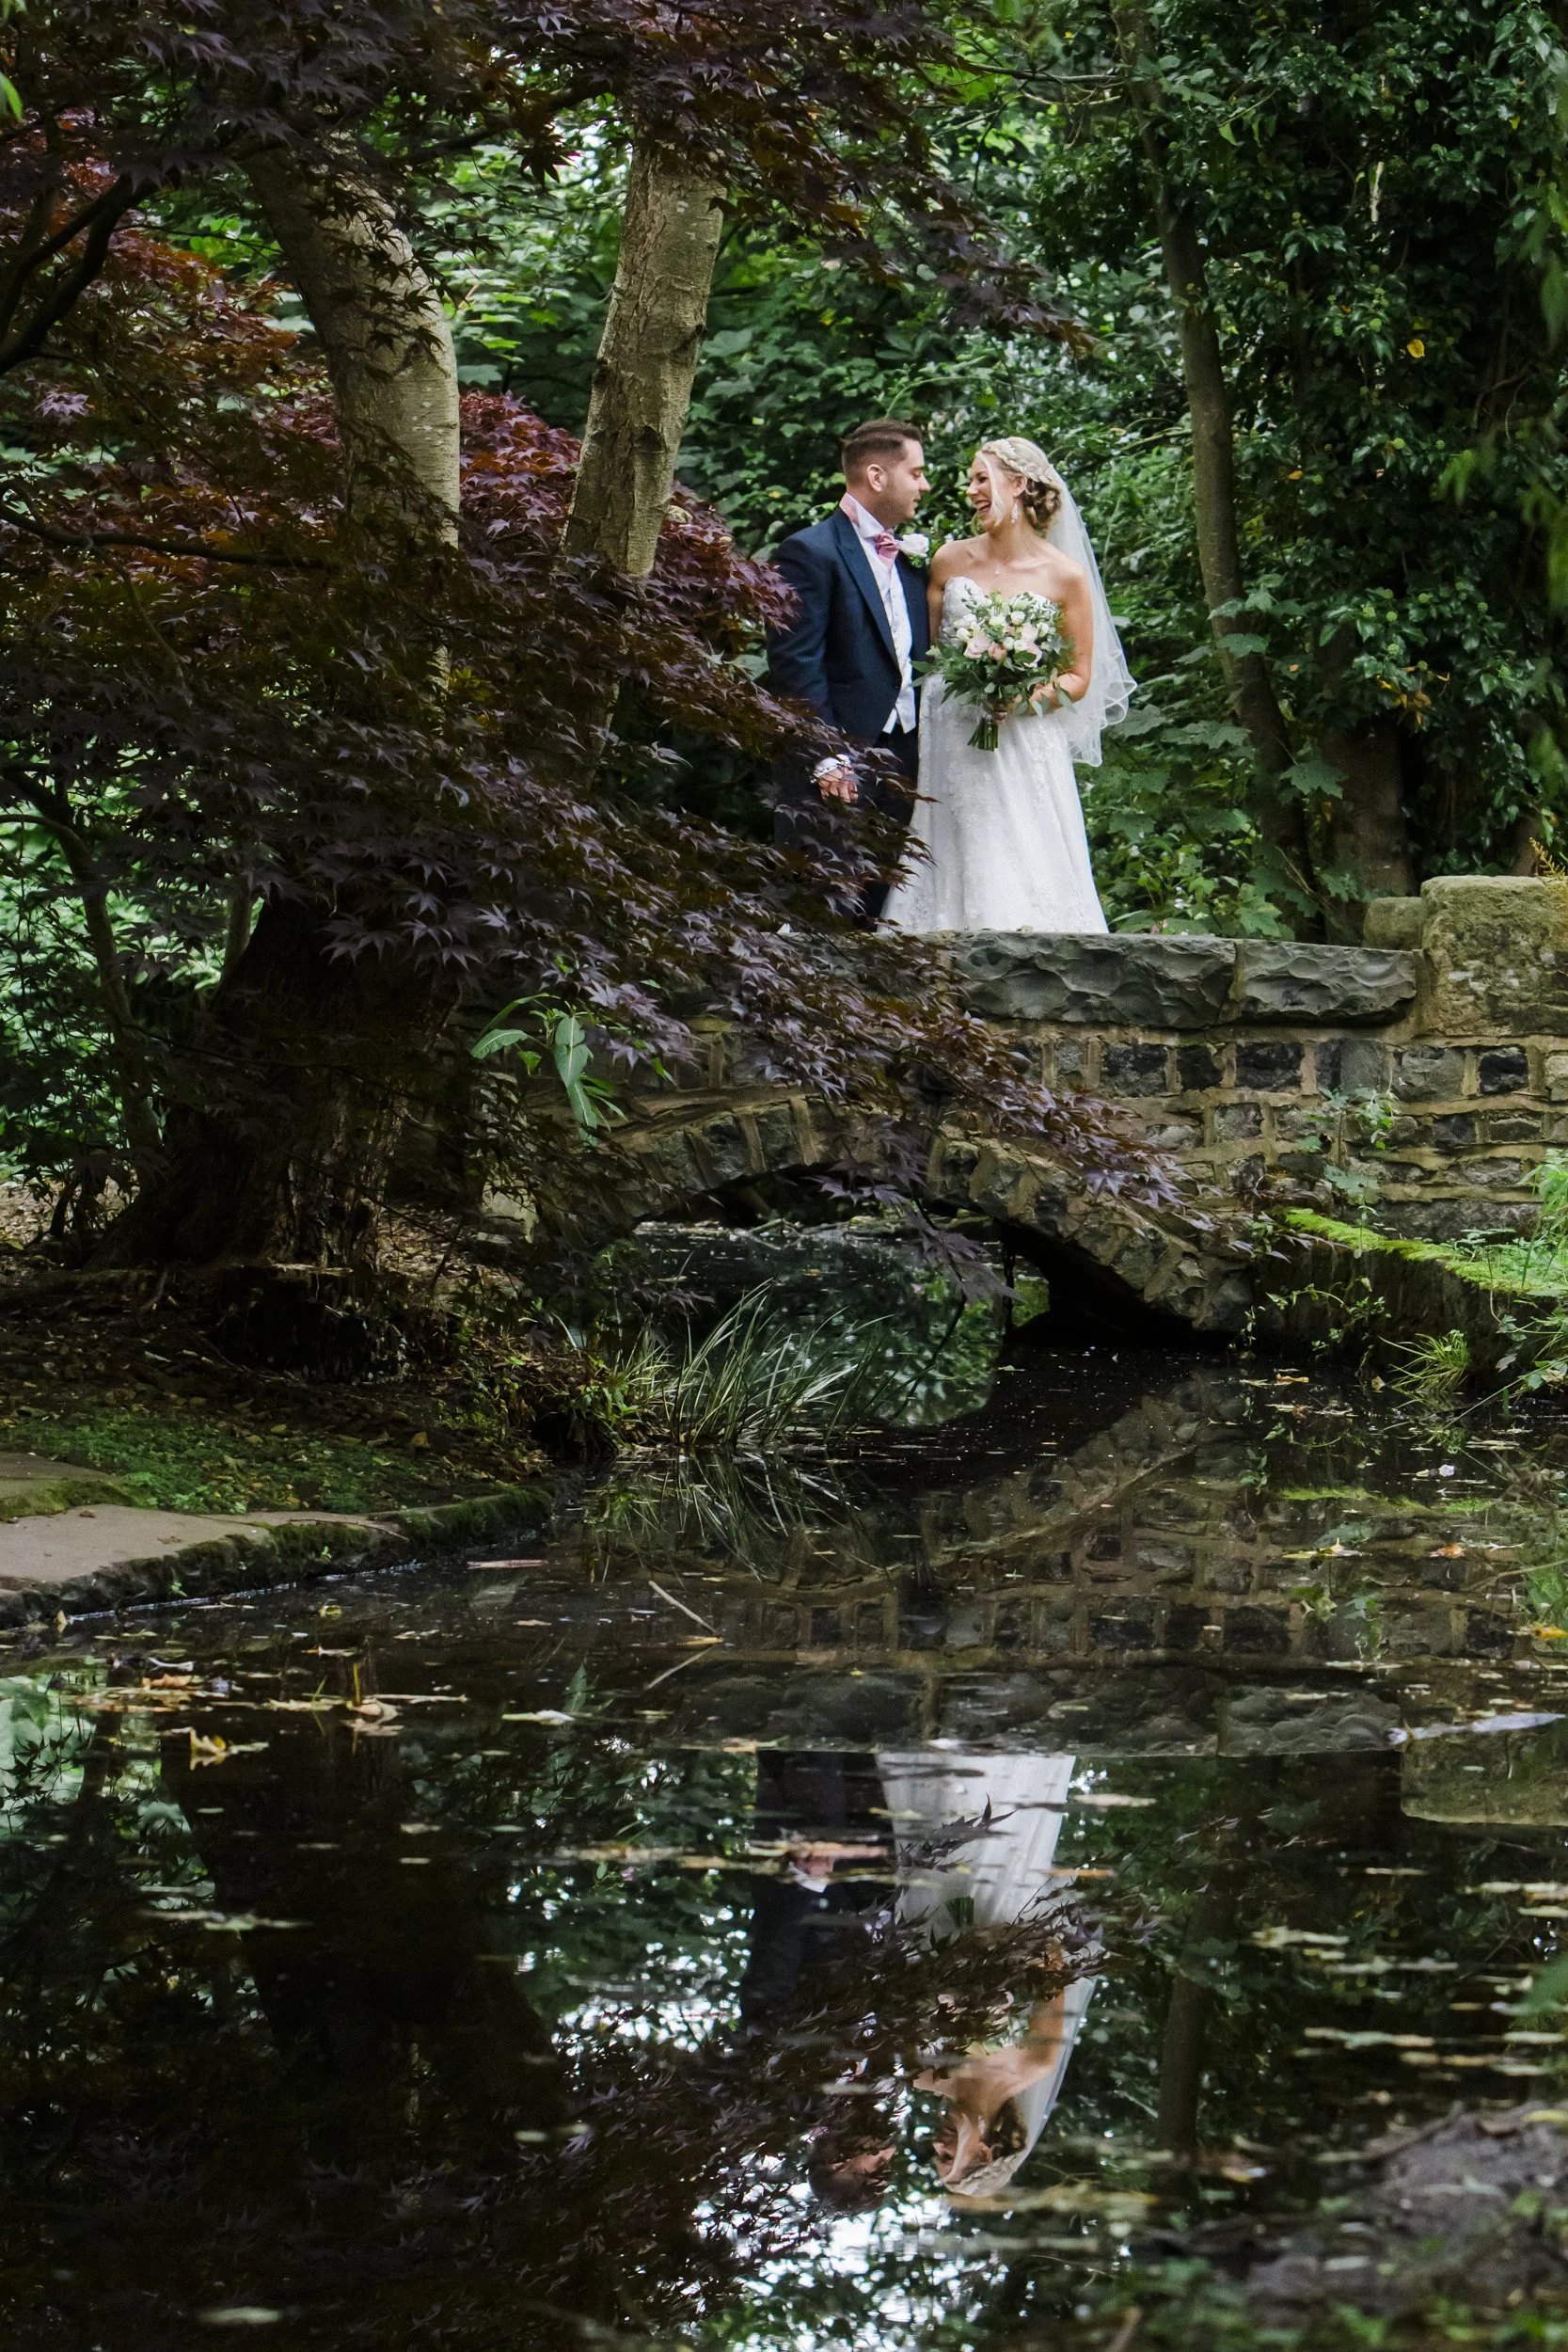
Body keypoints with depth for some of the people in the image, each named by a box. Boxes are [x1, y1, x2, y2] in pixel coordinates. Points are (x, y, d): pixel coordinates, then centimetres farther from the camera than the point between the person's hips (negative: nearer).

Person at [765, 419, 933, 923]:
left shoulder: (909, 557, 18)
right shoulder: (811, 553, -7)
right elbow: (796, 667, -13)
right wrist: (826, 761, -18)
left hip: (903, 762, 8)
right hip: (839, 773, -8)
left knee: (880, 918, 6)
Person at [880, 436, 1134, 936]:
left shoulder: (1065, 577, 1)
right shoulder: (950, 561, 9)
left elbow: (1080, 676, 4)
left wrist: (1027, 697, -13)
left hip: (1024, 749, -2)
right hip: (950, 741, 2)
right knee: (953, 871, -4)